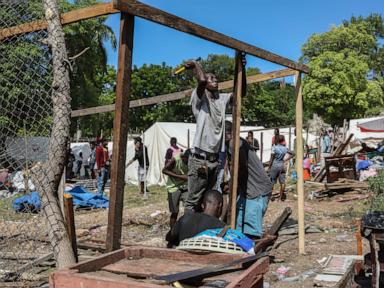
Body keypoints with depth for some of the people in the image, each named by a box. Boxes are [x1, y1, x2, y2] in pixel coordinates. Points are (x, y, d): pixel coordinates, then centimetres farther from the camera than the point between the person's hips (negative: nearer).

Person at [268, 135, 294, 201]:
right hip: (282, 165, 3)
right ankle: (282, 196, 10)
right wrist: (286, 159, 10)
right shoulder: (285, 148, 2)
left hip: (275, 165, -3)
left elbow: (272, 158, -10)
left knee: (272, 181, 5)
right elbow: (292, 154, 10)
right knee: (282, 182, 6)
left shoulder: (274, 147, -10)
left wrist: (269, 166, -4)